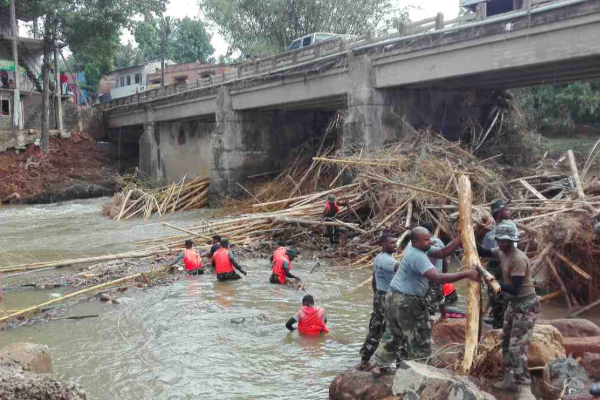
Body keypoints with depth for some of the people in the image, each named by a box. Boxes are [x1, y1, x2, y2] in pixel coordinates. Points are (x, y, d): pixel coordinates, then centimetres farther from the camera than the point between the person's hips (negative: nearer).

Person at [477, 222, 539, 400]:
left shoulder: (519, 259, -27)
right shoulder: (502, 252, -1)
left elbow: (515, 289, -30)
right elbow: (483, 253, 16)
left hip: (526, 306, -10)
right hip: (514, 303, 10)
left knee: (517, 347, -13)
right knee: (506, 342, 17)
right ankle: (510, 380, 30)